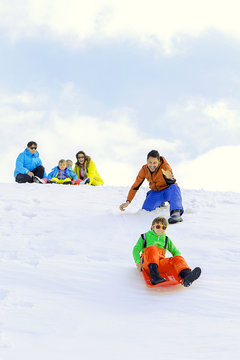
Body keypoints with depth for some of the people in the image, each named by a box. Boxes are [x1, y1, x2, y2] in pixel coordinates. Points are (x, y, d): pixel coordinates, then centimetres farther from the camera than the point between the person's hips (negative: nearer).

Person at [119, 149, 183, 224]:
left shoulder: (165, 166, -22)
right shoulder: (144, 169, -12)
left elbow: (171, 183, -34)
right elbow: (135, 186, -5)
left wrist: (169, 178, -59)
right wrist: (128, 202, -15)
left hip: (168, 191, -5)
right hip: (156, 193, 5)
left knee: (174, 187, -37)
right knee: (145, 210, -14)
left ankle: (176, 213, -54)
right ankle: (160, 204, 18)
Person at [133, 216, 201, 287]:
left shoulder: (166, 240, 31)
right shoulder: (145, 236, 23)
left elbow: (175, 252, 30)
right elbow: (136, 249, 16)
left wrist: (177, 260, 6)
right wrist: (138, 262, -2)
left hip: (161, 263, 3)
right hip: (146, 261, -3)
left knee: (178, 258, -25)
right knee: (152, 249, -36)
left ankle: (186, 275, -58)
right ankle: (154, 275, -56)